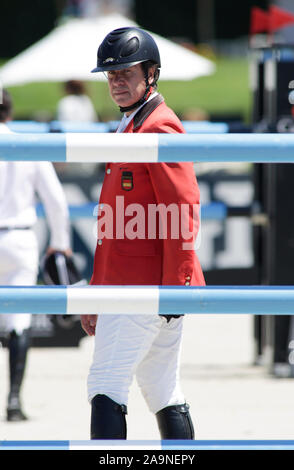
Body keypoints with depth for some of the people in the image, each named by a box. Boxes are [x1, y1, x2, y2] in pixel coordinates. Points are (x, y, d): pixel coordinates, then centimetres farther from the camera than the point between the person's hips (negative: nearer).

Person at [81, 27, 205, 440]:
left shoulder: (160, 128, -10)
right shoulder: (128, 128, 21)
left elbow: (183, 212, -17)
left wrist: (175, 286, -22)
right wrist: (97, 292, 22)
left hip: (146, 287, -10)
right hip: (122, 287, 10)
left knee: (106, 386, -13)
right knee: (164, 395, 10)